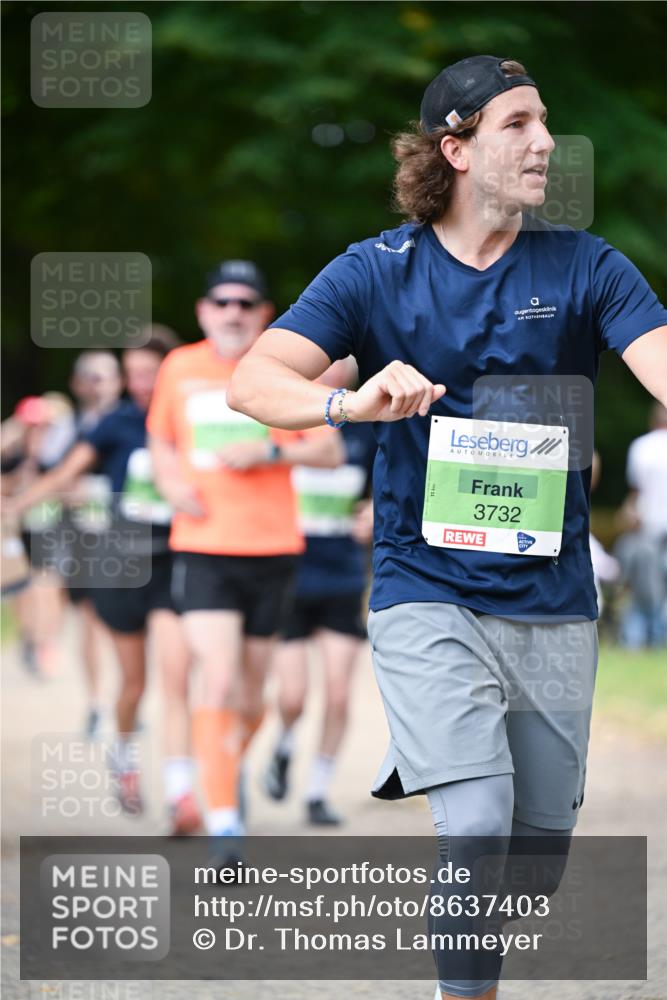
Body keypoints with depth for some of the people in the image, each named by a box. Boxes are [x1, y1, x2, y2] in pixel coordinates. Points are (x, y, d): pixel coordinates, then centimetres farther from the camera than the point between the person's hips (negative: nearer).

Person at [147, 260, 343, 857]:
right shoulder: (181, 368, 7)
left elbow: (331, 451, 2)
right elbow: (161, 441, 22)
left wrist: (270, 451, -14)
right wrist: (171, 482, 2)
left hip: (273, 548, 1)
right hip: (202, 546, -1)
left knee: (250, 691, 10)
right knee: (218, 680, -17)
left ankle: (234, 763, 42)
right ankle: (222, 819, -18)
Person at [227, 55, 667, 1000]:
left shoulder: (585, 266, 2)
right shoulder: (376, 271, 0)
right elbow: (252, 380, -9)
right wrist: (351, 402, -29)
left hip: (553, 601, 3)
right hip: (426, 591, -3)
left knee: (540, 845, 8)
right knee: (478, 820, -19)